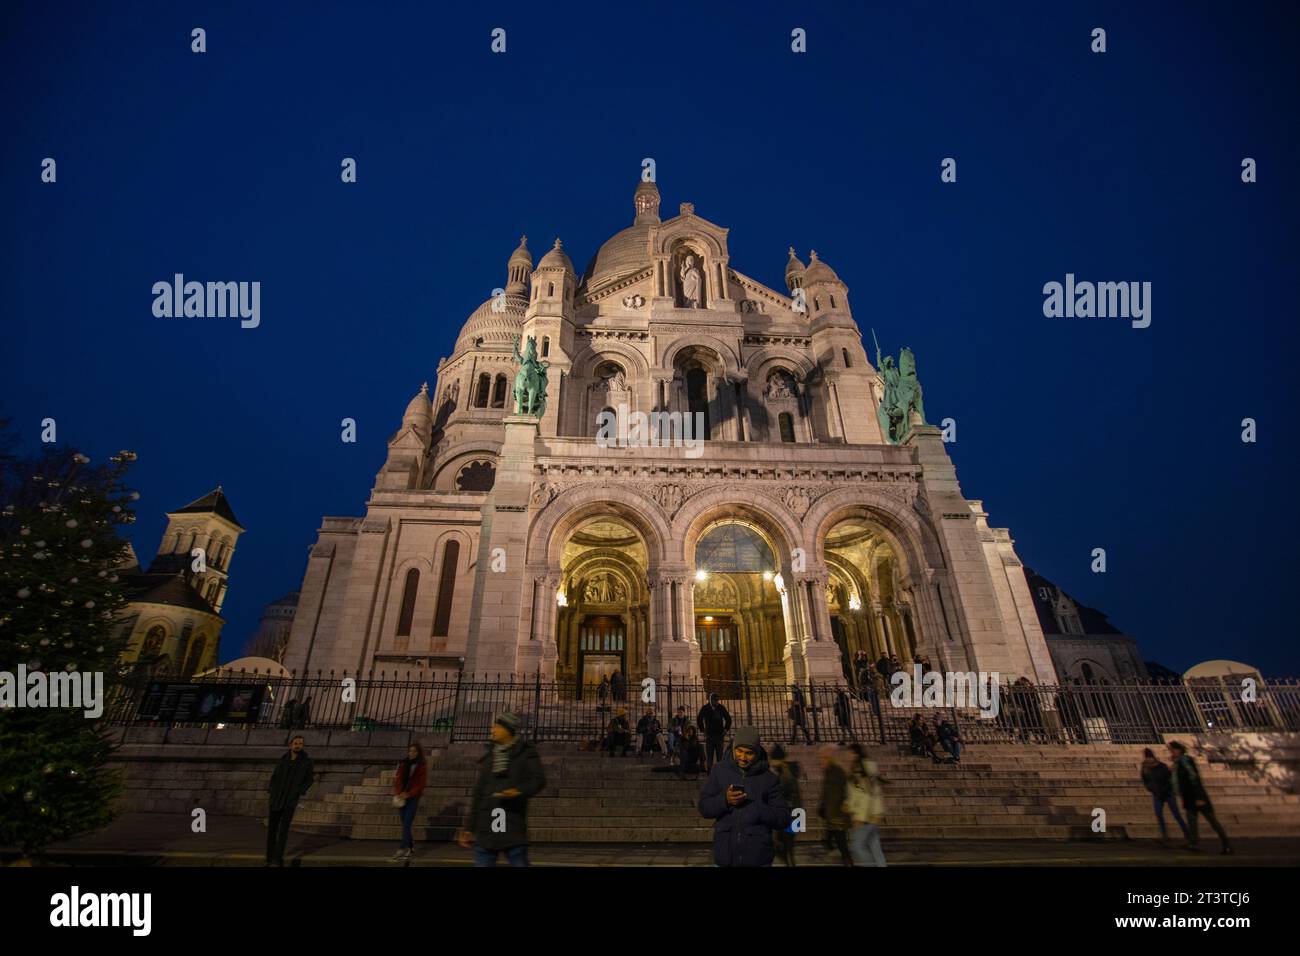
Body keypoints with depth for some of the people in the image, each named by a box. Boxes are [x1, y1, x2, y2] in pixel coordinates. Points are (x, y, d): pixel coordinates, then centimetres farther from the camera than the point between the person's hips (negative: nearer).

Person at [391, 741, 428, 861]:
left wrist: (409, 794, -19)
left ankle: (403, 850, -5)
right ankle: (410, 848, 24)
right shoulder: (403, 763, 6)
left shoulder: (422, 766, -6)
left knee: (406, 825, -9)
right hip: (401, 798, 4)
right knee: (405, 824, 10)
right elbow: (397, 779, 4)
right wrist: (397, 793, -12)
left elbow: (421, 784, -8)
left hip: (413, 798, -4)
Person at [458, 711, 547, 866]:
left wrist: (519, 791, -30)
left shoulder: (525, 753, -1)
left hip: (513, 827, -4)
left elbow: (539, 780, -12)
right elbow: (477, 794, 16)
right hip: (486, 828, 4)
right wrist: (469, 828, 14)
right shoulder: (488, 756, 13)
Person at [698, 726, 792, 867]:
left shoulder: (769, 779, -5)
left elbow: (784, 819, -6)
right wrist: (724, 800, -21)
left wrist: (752, 807, -19)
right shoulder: (719, 770, -3)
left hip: (758, 859, -1)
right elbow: (704, 807, -2)